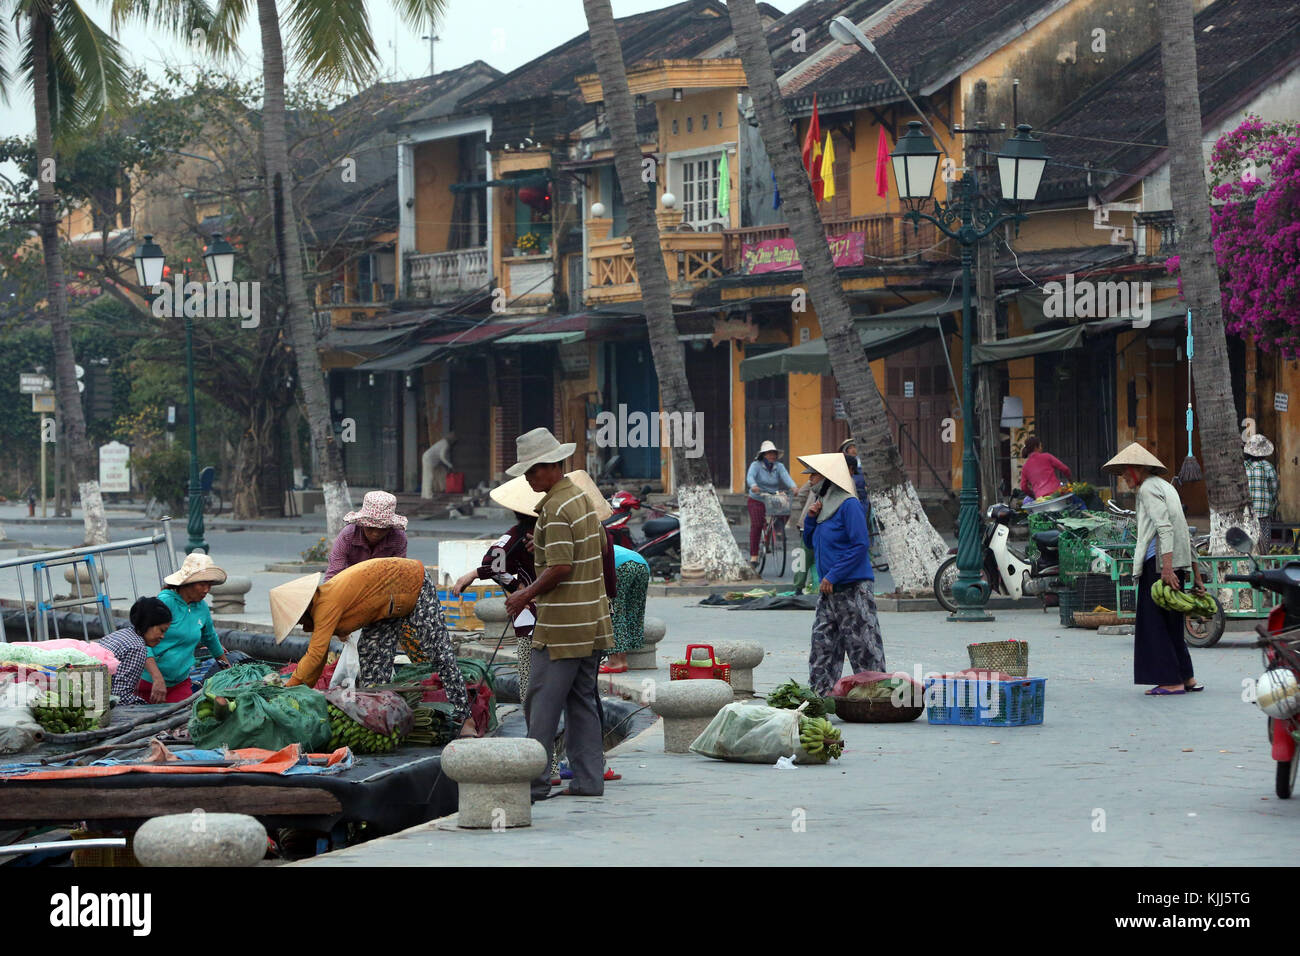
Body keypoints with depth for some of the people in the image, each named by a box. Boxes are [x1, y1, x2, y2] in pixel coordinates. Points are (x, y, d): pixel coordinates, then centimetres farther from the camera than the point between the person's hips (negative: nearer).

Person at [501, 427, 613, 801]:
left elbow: (560, 567, -22)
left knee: (542, 703, -4)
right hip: (591, 622, 9)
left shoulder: (556, 509, -17)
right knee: (582, 702, 12)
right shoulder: (583, 497, 12)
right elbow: (602, 548, 22)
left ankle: (535, 780, -3)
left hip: (562, 627, -9)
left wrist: (526, 595, -11)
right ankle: (588, 779, 12)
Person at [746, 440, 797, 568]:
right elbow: (750, 476, -26)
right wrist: (753, 485, -50)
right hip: (756, 501, -4)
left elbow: (786, 477, -15)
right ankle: (753, 556, -17)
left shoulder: (779, 466, 1)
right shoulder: (756, 465, -8)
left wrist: (792, 486, -38)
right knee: (756, 525, -17)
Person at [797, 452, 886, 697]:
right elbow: (811, 543, 26)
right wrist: (811, 518, 6)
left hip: (854, 589, -9)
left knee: (863, 645, -7)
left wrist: (833, 576, -18)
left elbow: (861, 545, -17)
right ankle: (821, 692, 14)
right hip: (829, 593, 9)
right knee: (822, 643, 9)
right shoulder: (824, 505, 15)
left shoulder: (849, 506, -11)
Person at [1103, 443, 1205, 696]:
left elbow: (1165, 529, -19)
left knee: (1155, 620, -5)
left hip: (1158, 561, -9)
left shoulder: (1148, 488, -6)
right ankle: (1187, 678, 15)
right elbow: (1186, 534, 22)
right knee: (1172, 622, 14)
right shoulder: (1165, 487, 23)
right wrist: (1196, 574, 22)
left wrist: (1167, 568, -27)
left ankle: (1172, 681, -7)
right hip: (1177, 561, 9)